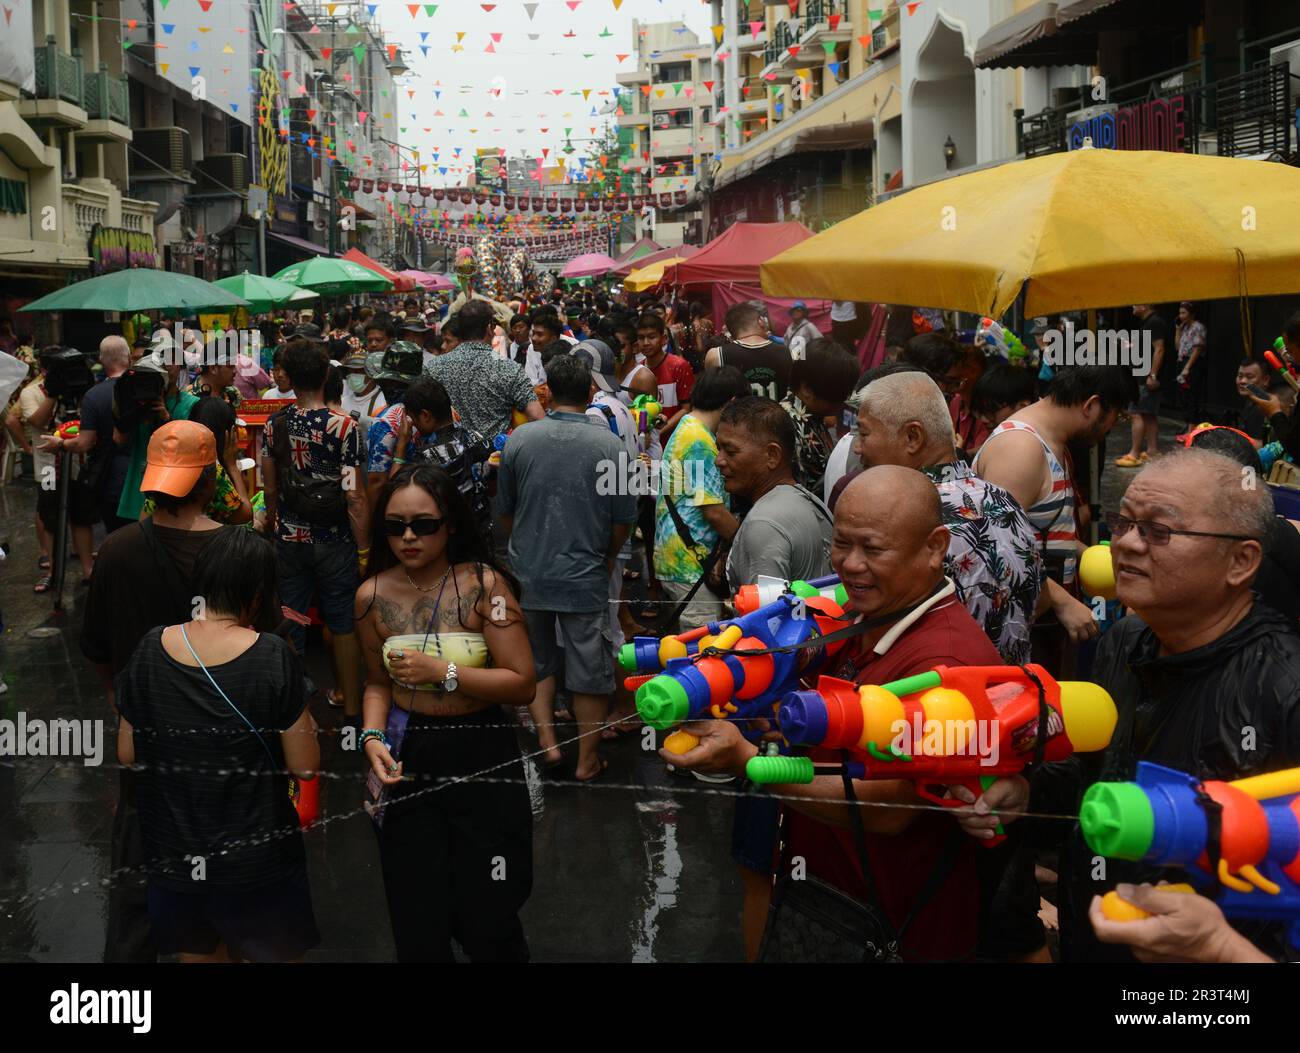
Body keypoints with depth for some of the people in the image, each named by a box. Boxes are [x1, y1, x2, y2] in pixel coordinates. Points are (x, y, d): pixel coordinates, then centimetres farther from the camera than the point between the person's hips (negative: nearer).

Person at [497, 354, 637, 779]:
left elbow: (505, 510, 4)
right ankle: (587, 759, 20)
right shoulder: (609, 446, -11)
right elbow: (623, 519, -4)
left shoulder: (520, 438, -7)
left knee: (537, 660, 21)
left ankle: (547, 739, 17)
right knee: (589, 668, 11)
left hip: (529, 572, 2)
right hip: (585, 576, -2)